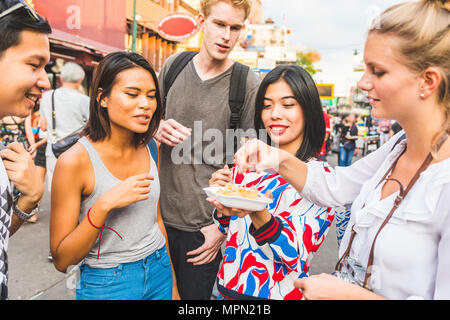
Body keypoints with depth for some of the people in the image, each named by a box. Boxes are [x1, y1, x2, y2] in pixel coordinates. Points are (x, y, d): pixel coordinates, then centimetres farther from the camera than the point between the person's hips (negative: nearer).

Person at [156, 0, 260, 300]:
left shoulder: (248, 83, -9)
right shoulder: (174, 65, 2)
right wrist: (159, 129, -8)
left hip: (205, 225, -4)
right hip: (161, 211, 4)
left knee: (195, 293, 12)